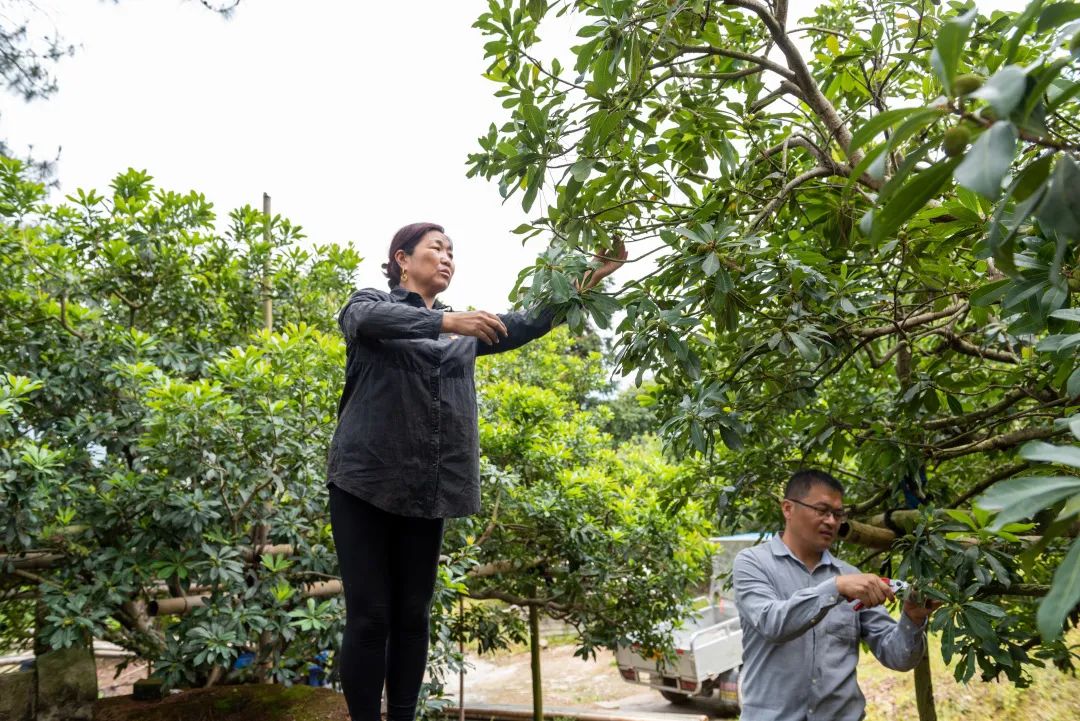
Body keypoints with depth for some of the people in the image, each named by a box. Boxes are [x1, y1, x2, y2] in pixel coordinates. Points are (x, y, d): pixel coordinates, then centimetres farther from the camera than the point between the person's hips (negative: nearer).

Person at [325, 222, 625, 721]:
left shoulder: (463, 331, 18)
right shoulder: (371, 304, 5)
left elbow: (528, 324, 9)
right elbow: (368, 319, -19)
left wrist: (587, 282, -2)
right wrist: (447, 321, -33)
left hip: (428, 489, 5)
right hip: (366, 480, -4)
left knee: (413, 617, 9)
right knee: (369, 618, -2)